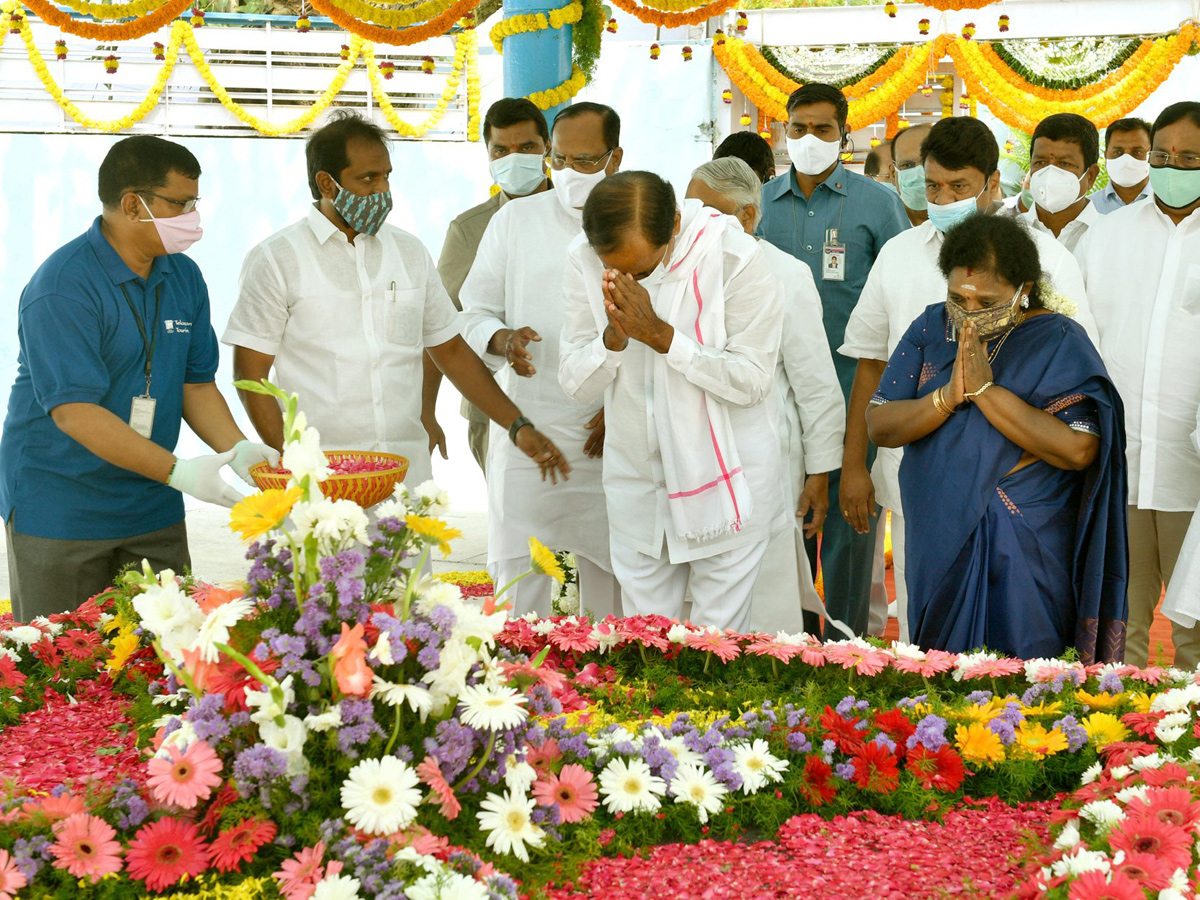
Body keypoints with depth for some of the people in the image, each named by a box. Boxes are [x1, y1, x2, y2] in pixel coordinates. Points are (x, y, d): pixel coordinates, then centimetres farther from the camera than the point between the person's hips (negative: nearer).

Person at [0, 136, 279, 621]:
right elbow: (74, 411, -24)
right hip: (60, 517, -6)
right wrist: (177, 471, -29)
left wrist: (237, 448, -9)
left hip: (152, 510, 7)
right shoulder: (61, 288, -18)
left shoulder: (183, 277, 6)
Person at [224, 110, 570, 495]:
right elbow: (251, 374, -2)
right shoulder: (276, 259, 1)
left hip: (409, 470, 4)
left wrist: (518, 426, 10)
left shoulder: (410, 253, 14)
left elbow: (451, 350, 19)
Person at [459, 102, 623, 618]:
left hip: (609, 435, 0)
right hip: (525, 431, 0)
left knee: (610, 575, 7)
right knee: (517, 577, -2)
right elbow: (473, 314, 9)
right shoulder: (514, 221, 6)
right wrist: (502, 339, -13)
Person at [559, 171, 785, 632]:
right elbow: (575, 384, -4)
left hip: (724, 476, -3)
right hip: (636, 474, 4)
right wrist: (614, 336, -24)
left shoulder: (734, 257, -18)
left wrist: (661, 335, -24)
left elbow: (752, 380, -16)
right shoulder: (583, 260, -7)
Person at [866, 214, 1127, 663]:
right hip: (939, 545, 4)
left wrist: (986, 390, -19)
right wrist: (948, 396, -18)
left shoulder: (1059, 342, -8)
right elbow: (879, 426, -2)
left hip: (1023, 556, -4)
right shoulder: (931, 329, 4)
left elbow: (1078, 449, -20)